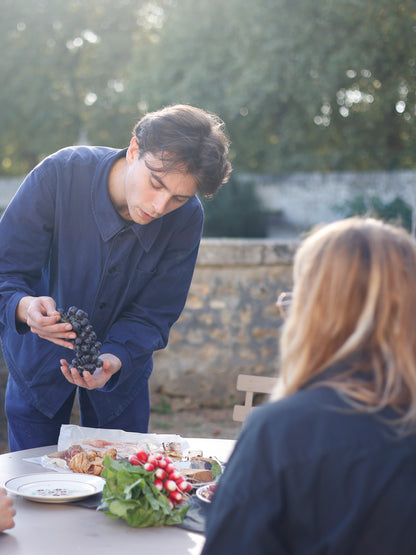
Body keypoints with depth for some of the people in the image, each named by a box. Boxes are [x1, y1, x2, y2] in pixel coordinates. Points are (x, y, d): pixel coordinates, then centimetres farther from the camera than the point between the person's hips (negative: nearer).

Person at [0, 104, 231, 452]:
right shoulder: (59, 176, -28)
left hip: (124, 363, 2)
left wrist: (115, 358, -33)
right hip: (40, 358, -2)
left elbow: (154, 313, -15)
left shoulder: (186, 219, -21)